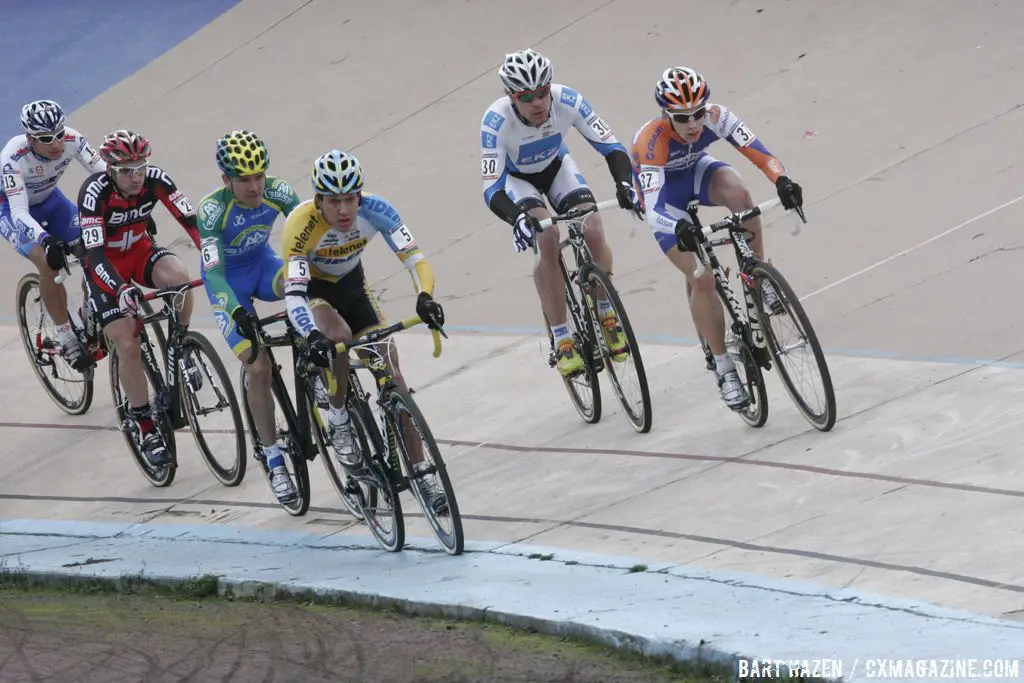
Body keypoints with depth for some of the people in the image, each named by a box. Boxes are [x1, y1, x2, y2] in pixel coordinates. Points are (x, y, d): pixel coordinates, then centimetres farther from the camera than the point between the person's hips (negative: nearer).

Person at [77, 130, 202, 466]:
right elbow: (94, 253, -36)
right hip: (106, 265, -3)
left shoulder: (154, 178, -22)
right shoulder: (95, 191, -31)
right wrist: (121, 289, -52)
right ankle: (147, 430, -2)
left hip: (139, 250, 3)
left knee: (179, 277, -31)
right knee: (129, 347, -14)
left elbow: (190, 220, -24)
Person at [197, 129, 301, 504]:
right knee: (258, 366, -15)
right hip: (229, 281, -3)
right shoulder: (213, 209, -31)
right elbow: (213, 274, -34)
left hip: (263, 264, 3)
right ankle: (274, 461, -3)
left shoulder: (277, 192, -22)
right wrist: (237, 313, -50)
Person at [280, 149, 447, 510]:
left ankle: (421, 473, -3)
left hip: (350, 284, 3)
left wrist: (425, 297, -51)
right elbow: (294, 294, -41)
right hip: (309, 287, -3)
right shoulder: (301, 224, -35)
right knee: (339, 337, -35)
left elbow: (414, 257, -31)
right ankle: (338, 421, -10)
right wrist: (313, 337, -58)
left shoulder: (375, 209, -27)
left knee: (392, 375, -9)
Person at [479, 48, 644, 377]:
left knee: (594, 232, -20)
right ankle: (562, 341, -20)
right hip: (515, 178, -2)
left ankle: (606, 315, 6)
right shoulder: (496, 121, -36)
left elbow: (611, 146, -26)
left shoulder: (567, 101, -31)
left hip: (556, 167, 2)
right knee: (547, 239, -28)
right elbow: (492, 189, -37)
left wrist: (625, 184, -46)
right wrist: (517, 217, -57)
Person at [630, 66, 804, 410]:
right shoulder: (651, 140, -37)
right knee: (701, 278, -18)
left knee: (738, 193, -34)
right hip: (664, 195, -3)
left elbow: (759, 153, -36)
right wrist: (679, 230, -65)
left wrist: (782, 181, -56)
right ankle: (724, 369, -4)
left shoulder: (716, 117, -28)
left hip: (698, 172, 3)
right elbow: (654, 210, -44)